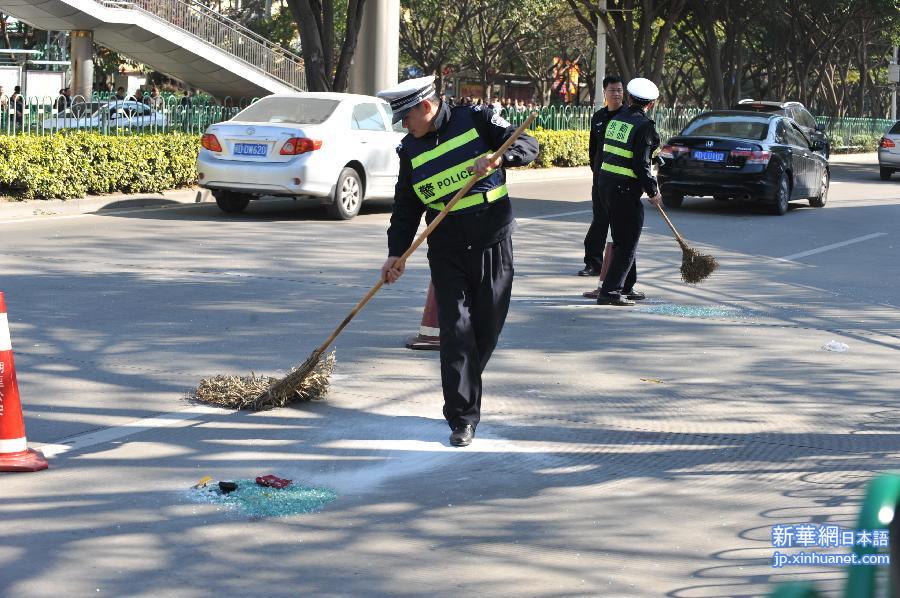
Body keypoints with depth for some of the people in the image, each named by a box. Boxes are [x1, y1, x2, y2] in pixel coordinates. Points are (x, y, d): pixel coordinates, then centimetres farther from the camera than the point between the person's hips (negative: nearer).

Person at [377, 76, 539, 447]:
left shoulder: (477, 120, -3)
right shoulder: (411, 150, 5)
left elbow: (528, 146, -6)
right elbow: (406, 206, 9)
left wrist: (497, 156, -25)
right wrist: (397, 253, 1)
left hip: (493, 246, -1)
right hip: (447, 252, 1)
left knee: (487, 328, 5)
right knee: (455, 330, -7)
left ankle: (463, 391, 28)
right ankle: (463, 417, -5)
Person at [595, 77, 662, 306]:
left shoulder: (616, 120, 10)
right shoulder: (644, 126, -14)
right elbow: (641, 165, -18)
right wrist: (653, 192, -7)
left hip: (606, 185, 8)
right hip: (626, 191, -8)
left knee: (622, 240, 19)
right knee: (627, 243, -1)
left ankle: (626, 287, 27)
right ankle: (610, 291, -4)